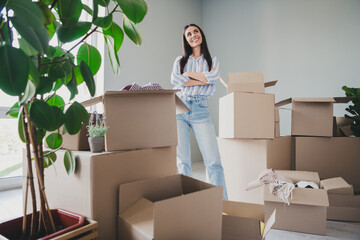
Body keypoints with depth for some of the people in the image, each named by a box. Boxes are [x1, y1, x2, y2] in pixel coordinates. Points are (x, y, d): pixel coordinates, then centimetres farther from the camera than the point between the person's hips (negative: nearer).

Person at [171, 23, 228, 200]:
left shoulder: (212, 60, 18)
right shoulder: (180, 61, 18)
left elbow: (214, 77, -5)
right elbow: (175, 80, -3)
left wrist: (189, 74, 0)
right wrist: (203, 79, -3)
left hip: (200, 111, -1)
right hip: (179, 108, 1)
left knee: (213, 161, -9)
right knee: (182, 161, -3)